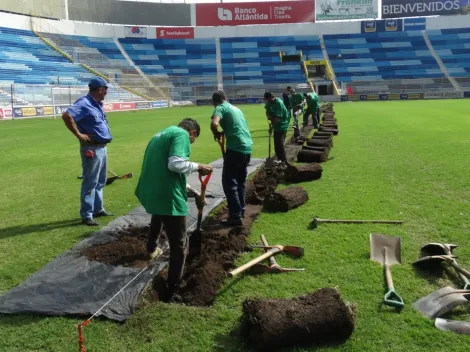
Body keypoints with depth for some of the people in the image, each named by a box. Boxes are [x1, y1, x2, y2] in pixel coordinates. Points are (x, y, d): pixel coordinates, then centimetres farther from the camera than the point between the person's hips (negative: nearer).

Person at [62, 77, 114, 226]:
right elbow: (66, 116, -29)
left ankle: (98, 209, 30)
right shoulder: (84, 103, -17)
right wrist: (78, 134, -23)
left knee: (100, 181, 18)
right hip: (91, 149, -10)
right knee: (90, 182, -5)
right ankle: (86, 216, 1)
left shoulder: (97, 104, 13)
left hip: (102, 147, 10)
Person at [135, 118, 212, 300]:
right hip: (168, 195, -9)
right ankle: (172, 289, 5)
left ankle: (152, 249, 64)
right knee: (179, 244, 1)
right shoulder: (181, 134, -7)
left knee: (159, 215, 42)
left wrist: (191, 192, 31)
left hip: (150, 191, 10)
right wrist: (197, 167, -6)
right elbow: (175, 164, -23)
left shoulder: (162, 134, 23)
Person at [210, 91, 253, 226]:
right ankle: (241, 210, 28)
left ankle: (236, 216, -1)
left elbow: (214, 124, -21)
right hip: (247, 147, 8)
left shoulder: (221, 108, -2)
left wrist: (217, 134, -2)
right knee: (241, 180, 20)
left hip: (236, 148, -8)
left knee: (229, 182, -1)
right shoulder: (236, 108, 23)